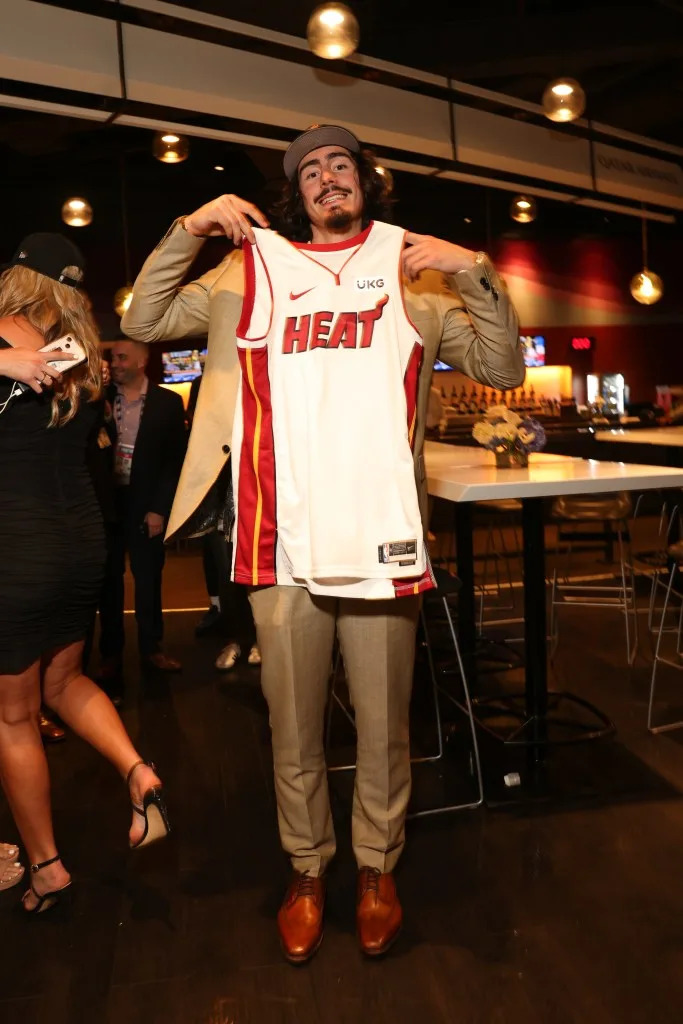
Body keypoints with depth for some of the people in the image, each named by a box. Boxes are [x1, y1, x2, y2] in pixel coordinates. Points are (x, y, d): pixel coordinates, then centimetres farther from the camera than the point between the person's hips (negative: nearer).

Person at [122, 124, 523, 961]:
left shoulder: (415, 269, 8)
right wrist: (189, 232, -1)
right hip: (285, 546, 1)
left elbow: (502, 369, 4)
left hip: (383, 542, 0)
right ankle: (307, 871, 35)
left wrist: (478, 275, -9)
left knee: (383, 728, 12)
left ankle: (377, 869, 35)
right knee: (293, 730, 14)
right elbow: (143, 323, 8)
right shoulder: (254, 268, 10)